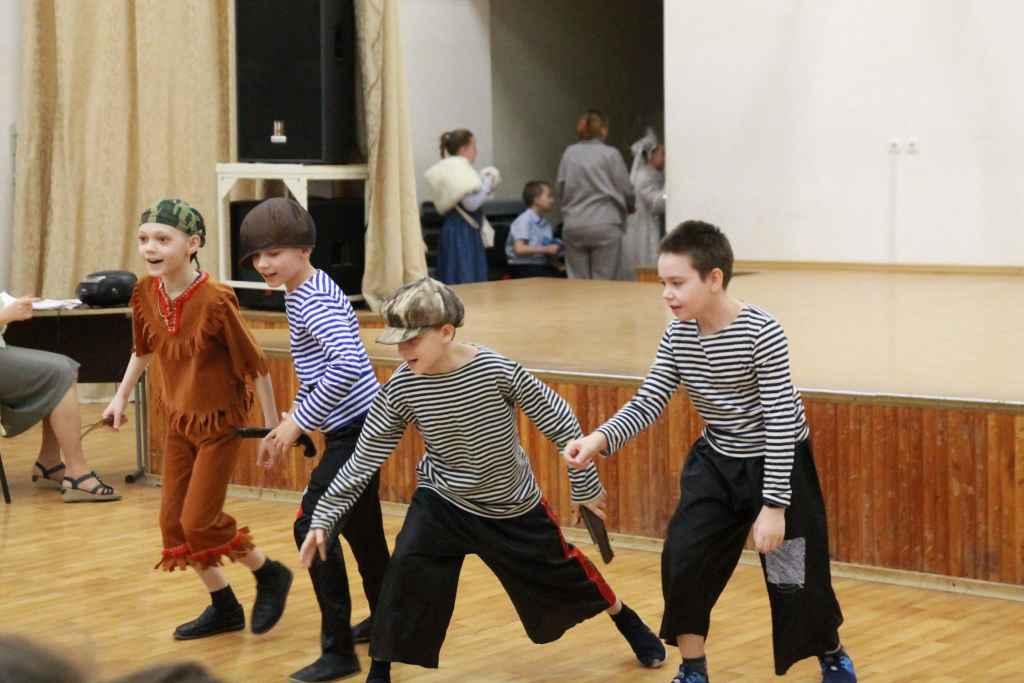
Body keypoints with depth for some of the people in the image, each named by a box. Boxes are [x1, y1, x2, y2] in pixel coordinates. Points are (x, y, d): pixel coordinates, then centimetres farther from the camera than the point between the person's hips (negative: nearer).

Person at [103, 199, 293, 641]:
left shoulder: (216, 300, -26)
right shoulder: (145, 294, -8)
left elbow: (255, 366, -17)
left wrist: (272, 427, -13)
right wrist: (121, 396, 17)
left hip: (220, 422, -7)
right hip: (179, 420, 7)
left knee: (199, 521, -8)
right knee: (173, 521, 7)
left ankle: (271, 575, 17)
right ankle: (224, 608, 24)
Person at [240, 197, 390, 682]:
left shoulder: (314, 300, -20)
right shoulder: (300, 293, 10)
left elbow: (347, 365, -35)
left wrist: (300, 421, -29)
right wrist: (296, 417, 14)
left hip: (355, 429, -10)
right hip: (360, 426, 10)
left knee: (313, 526, -11)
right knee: (360, 529, 20)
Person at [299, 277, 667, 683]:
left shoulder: (496, 370, -28)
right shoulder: (399, 390, -21)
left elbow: (558, 420, -15)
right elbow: (363, 460, -10)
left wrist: (585, 487, -8)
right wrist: (324, 517, -12)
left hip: (514, 506, -1)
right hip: (442, 502, 1)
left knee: (560, 570, 14)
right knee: (406, 568, -20)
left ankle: (626, 620, 44)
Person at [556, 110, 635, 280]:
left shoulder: (569, 153, 5)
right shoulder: (610, 154, -4)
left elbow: (561, 188, 7)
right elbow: (626, 190, -1)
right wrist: (630, 207, 20)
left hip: (573, 226, 3)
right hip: (604, 225, -3)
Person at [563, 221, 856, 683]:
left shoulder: (760, 333, -26)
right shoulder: (677, 336, -8)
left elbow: (781, 422, -24)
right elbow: (648, 403, -7)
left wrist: (774, 504, -25)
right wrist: (601, 439, -27)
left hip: (778, 464, -5)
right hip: (716, 462, 5)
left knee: (795, 579, 2)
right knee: (682, 560, -7)